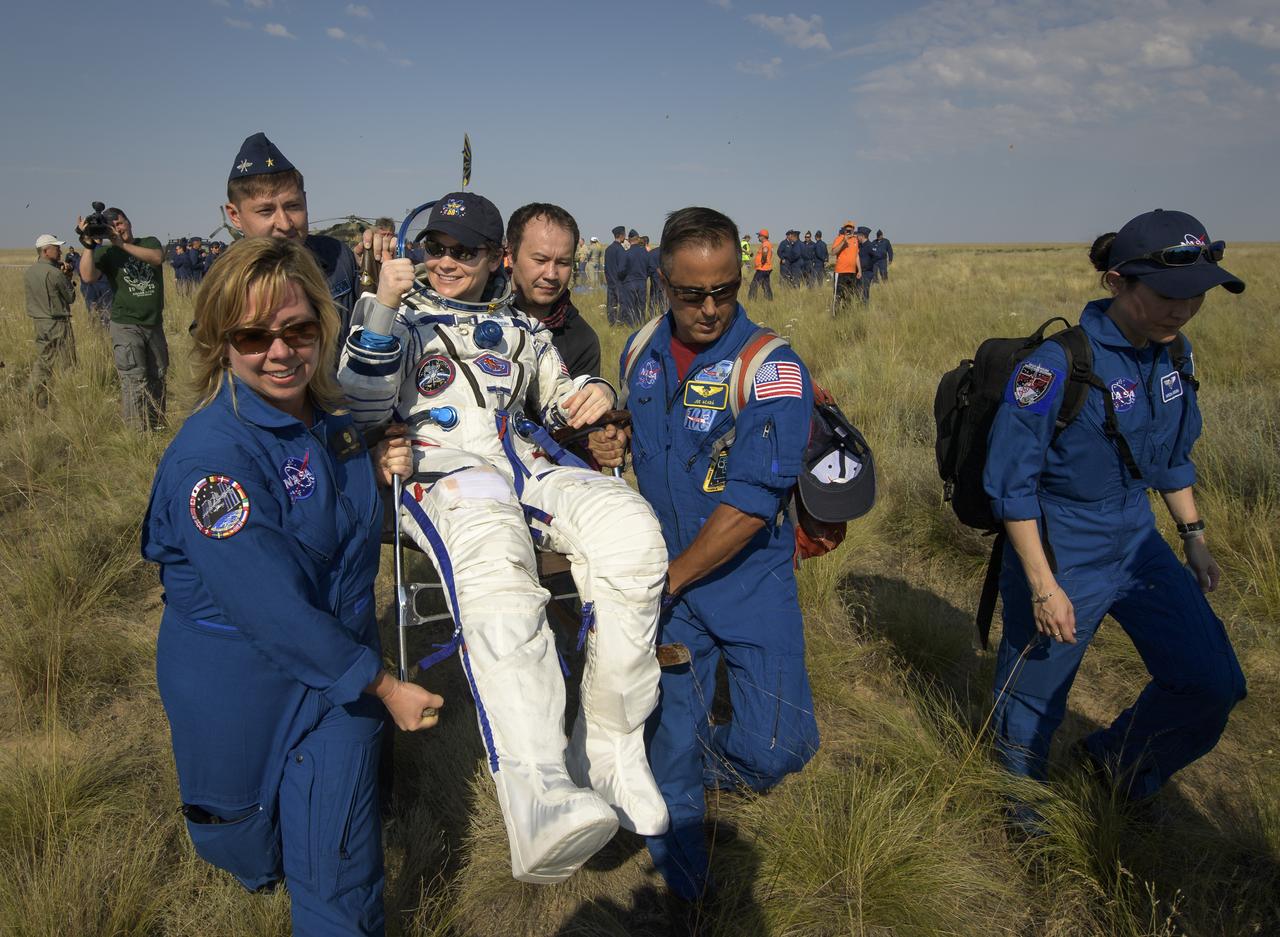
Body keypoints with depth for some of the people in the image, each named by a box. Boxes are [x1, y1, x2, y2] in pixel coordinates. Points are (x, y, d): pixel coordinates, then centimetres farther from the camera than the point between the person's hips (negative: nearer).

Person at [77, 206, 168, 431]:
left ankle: (157, 425, 26)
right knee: (135, 381, -10)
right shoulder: (106, 252, 0)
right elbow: (88, 277, -17)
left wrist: (123, 244, -20)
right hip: (126, 326, -4)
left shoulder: (150, 242, 8)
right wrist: (89, 245, -22)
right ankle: (137, 432, -6)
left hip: (155, 325, 4)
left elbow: (157, 258, -16)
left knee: (157, 378, 13)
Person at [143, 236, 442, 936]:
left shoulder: (330, 419, -3)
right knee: (256, 854, 23)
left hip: (341, 660, 4)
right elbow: (269, 605, -28)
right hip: (241, 685, -4)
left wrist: (380, 474, -6)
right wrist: (382, 685, -21)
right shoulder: (211, 453, -26)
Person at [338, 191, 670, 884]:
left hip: (528, 464, 4)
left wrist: (594, 394, 11)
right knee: (496, 570, -40)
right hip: (443, 471, -3)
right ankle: (539, 800, -57)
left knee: (631, 530, -30)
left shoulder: (518, 328, 32)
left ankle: (610, 749, -20)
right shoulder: (400, 315, 22)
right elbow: (363, 411, 6)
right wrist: (383, 307, -6)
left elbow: (558, 400, 37)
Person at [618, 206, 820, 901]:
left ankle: (710, 761, 32)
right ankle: (682, 884, 36)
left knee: (779, 745, -6)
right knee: (669, 739, 9)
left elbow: (750, 505, -22)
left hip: (751, 579, -3)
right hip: (668, 584, 4)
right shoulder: (640, 352, 1)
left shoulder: (772, 368, -17)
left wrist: (669, 578, -15)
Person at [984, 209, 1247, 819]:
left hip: (1137, 544, 7)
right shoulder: (1057, 366, -25)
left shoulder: (1172, 356, -1)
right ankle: (1025, 819, 39)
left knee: (1212, 683, 10)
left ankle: (1117, 761, 37)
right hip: (1060, 557, -7)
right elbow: (1011, 482, -21)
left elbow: (1173, 455, 15)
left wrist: (1193, 536, 14)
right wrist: (1043, 587, -20)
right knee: (1033, 701, 11)